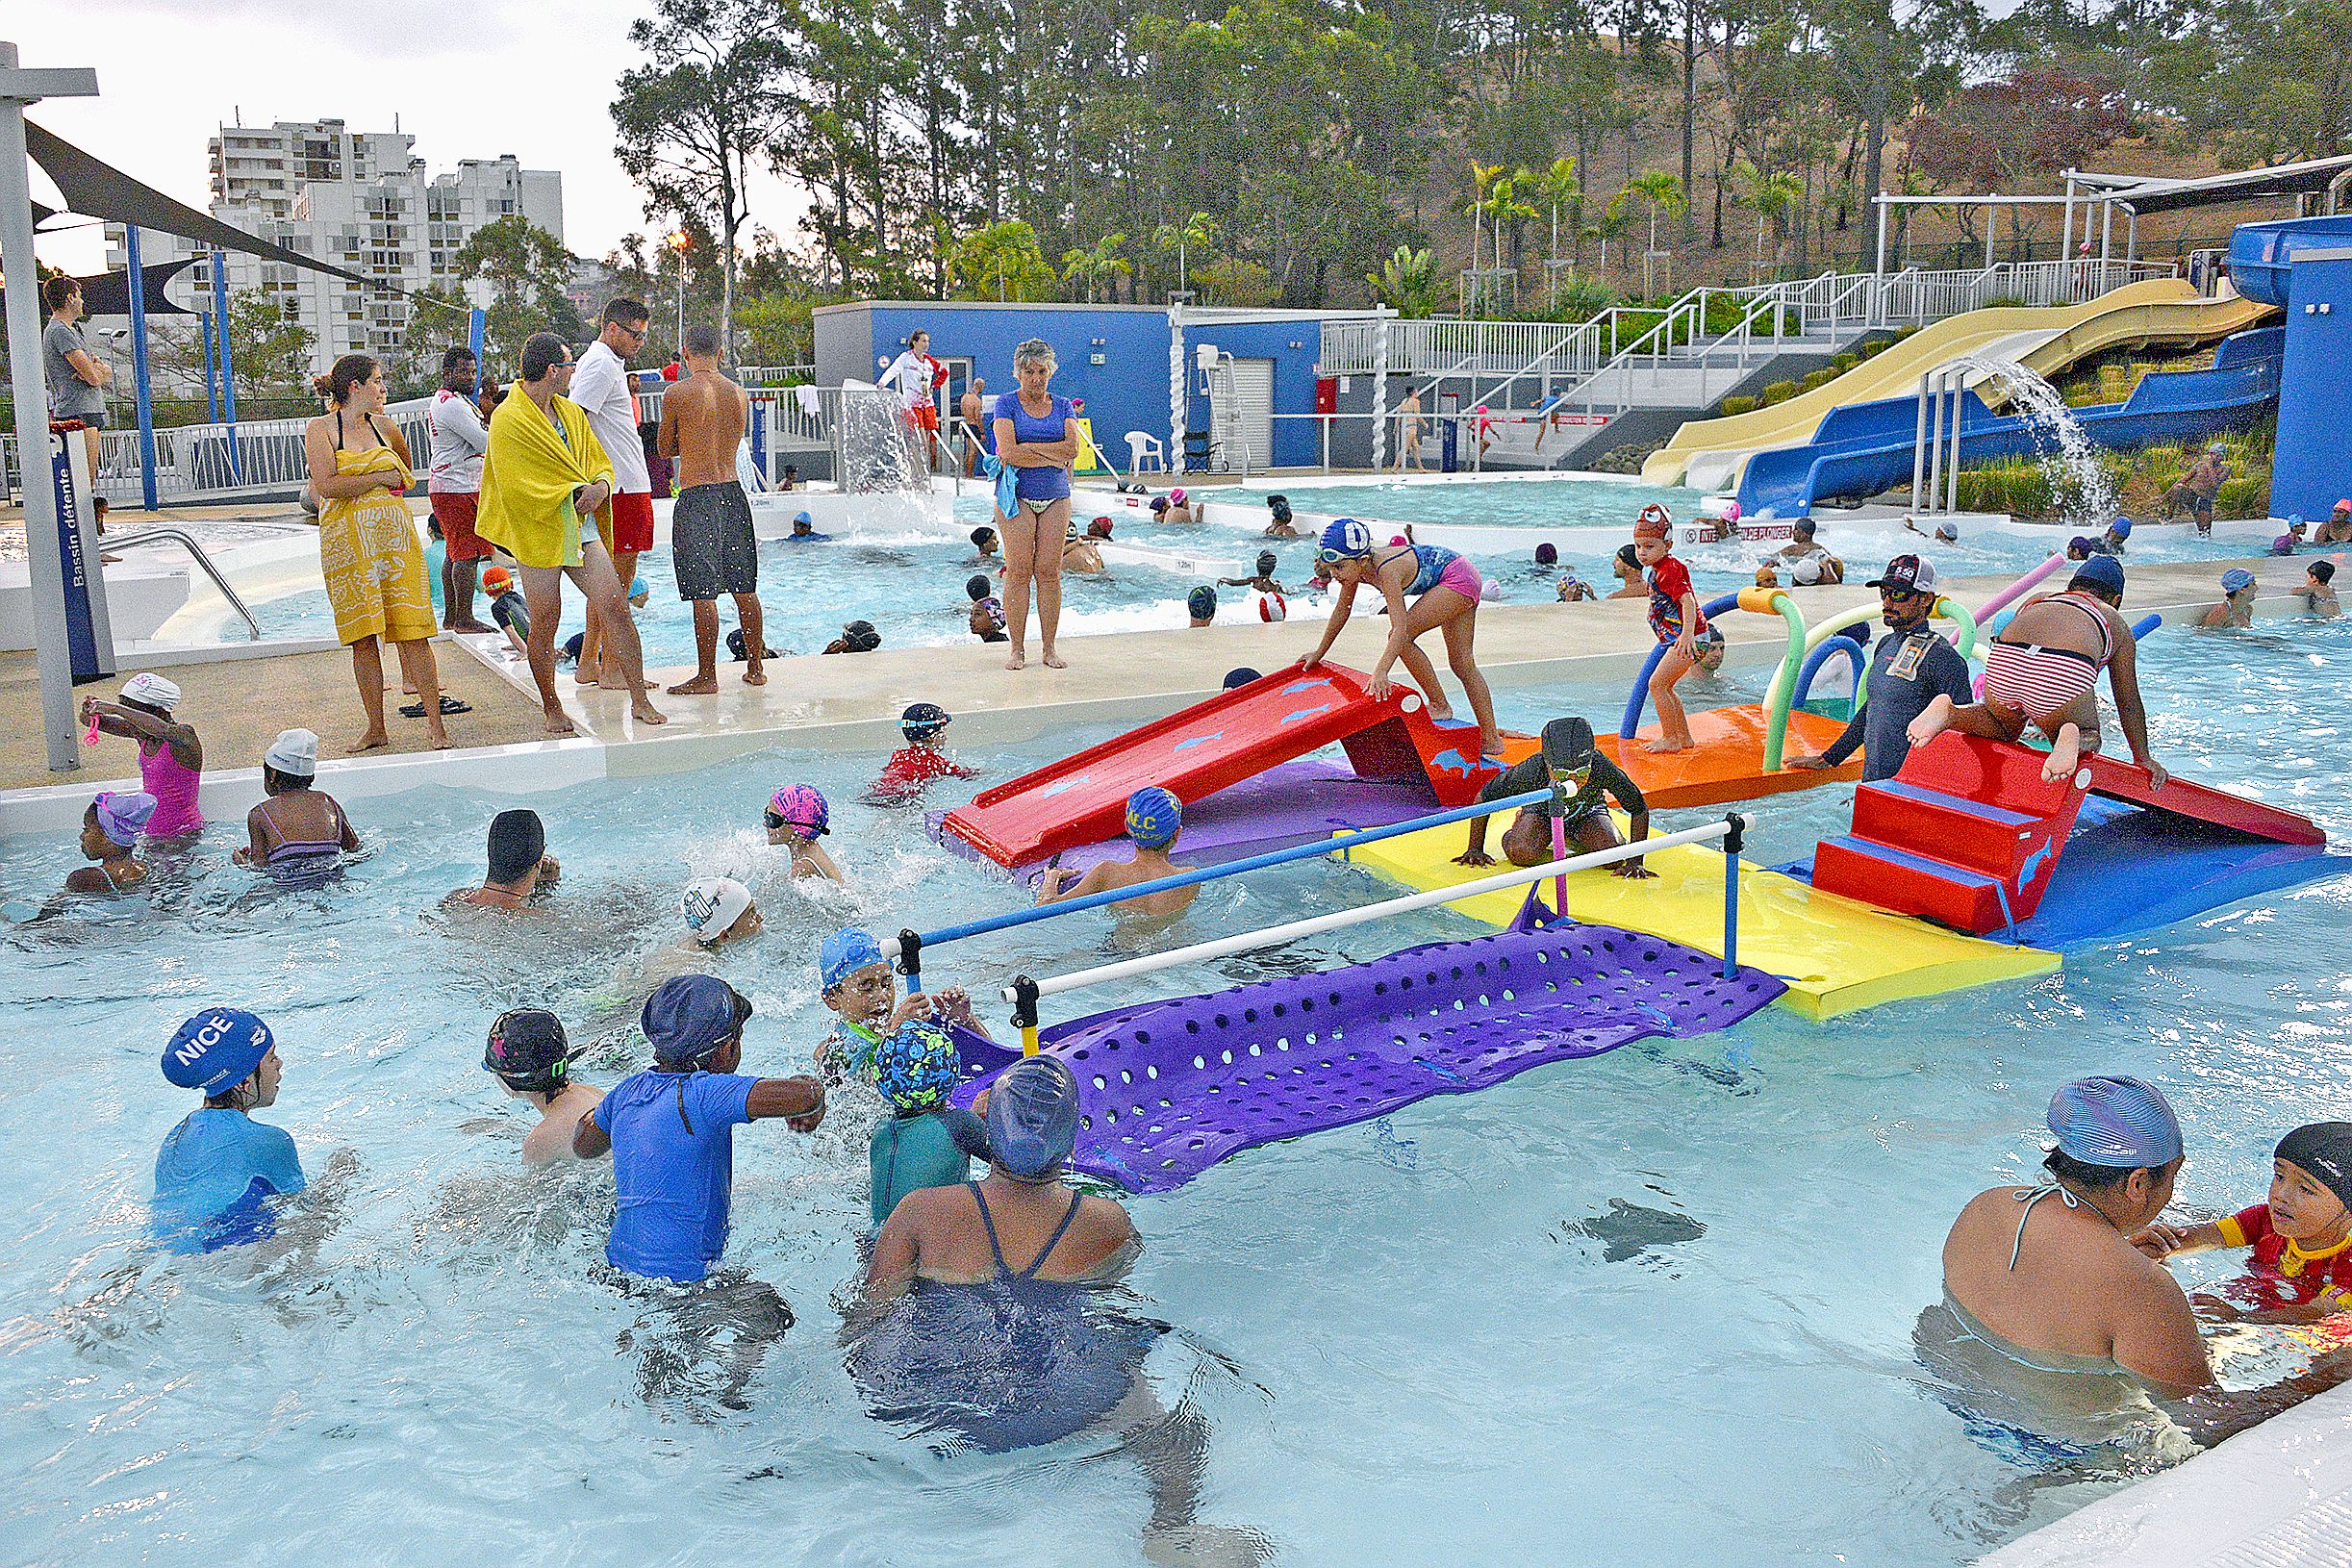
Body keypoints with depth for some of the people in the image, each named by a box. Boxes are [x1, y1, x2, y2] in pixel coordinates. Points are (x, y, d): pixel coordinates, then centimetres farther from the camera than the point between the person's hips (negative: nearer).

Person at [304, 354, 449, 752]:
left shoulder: (383, 425, 14)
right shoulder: (320, 429, 2)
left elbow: (404, 463, 36)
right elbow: (326, 485, -13)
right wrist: (381, 478, -7)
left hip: (394, 536, 2)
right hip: (346, 541, -2)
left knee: (413, 632, -4)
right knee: (363, 638, 0)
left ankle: (435, 726, -2)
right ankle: (376, 730, 9)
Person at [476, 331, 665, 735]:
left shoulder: (572, 413, 14)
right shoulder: (508, 420, -9)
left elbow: (600, 461, 18)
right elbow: (518, 488, -14)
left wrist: (600, 486, -6)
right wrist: (574, 493, -12)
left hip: (581, 527, 5)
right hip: (538, 532, -5)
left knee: (615, 608, -5)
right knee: (544, 623, 1)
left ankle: (640, 701, -1)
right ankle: (552, 709, 17)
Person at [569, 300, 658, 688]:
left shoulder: (608, 363, 20)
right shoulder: (601, 365, -12)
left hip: (623, 485, 10)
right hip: (621, 487, -10)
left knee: (609, 576, 13)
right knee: (619, 576, -6)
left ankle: (588, 664, 17)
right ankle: (610, 668, -2)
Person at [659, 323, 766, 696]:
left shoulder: (677, 394, -7)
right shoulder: (739, 393, 6)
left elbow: (665, 448, 5)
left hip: (696, 497, -5)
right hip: (733, 492, 5)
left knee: (703, 593, -3)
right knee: (743, 587, 12)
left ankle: (707, 676, 0)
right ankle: (756, 668, 19)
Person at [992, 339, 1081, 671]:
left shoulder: (1063, 406, 12)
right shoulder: (1007, 403, 2)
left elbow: (1072, 448, -4)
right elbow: (1008, 453, -11)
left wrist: (1027, 448, -10)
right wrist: (1055, 457, -8)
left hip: (1055, 497, 3)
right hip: (1017, 494, -3)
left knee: (1049, 572, 0)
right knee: (1018, 572, -5)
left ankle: (1049, 648, 6)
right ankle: (1018, 649, 1)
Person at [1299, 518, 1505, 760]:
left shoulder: (1386, 570, -33)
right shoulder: (1355, 565, -9)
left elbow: (1400, 629, -41)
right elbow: (1342, 609, 6)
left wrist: (1380, 672, -52)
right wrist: (1319, 653, 13)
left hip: (1458, 577, -9)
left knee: (1402, 637, -19)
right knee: (1462, 665, 11)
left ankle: (1439, 705, -6)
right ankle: (1490, 738, 16)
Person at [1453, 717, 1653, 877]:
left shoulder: (1601, 768, -40)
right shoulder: (1531, 771, -40)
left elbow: (1639, 809, -25)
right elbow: (1484, 798, -24)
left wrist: (1635, 861, -27)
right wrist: (1475, 849, -18)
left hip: (1587, 812, 1)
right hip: (1541, 810, -1)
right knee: (1522, 854, -30)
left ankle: (1577, 839, 13)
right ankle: (1518, 828, 10)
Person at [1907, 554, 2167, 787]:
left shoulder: (2037, 600, 39)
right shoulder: (2116, 623, 32)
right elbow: (2129, 703, 34)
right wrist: (2142, 757, 45)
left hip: (2003, 659, 3)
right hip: (2065, 673, -3)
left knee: (2004, 729, 31)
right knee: (2088, 739, 24)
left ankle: (1950, 712, 0)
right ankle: (2071, 740, -13)